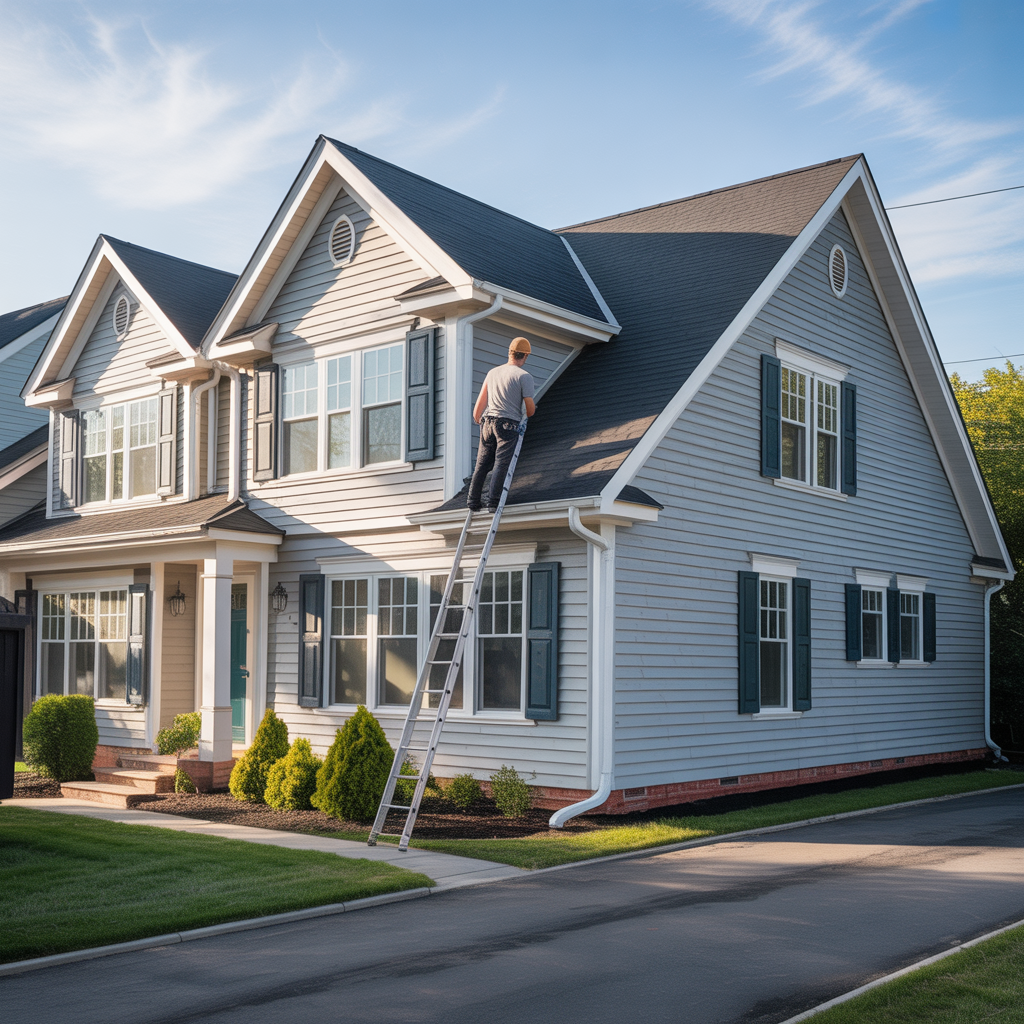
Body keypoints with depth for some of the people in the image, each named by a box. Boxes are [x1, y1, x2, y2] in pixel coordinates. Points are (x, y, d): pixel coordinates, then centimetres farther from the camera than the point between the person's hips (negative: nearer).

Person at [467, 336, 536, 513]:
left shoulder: (493, 372, 13)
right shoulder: (524, 376, -4)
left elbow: (479, 404, 16)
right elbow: (530, 409, -5)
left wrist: (476, 421, 31)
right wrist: (524, 415, 18)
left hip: (488, 421, 5)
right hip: (508, 425, -5)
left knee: (482, 464, 8)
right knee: (501, 465, -5)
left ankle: (473, 501, 9)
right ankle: (493, 503, -10)